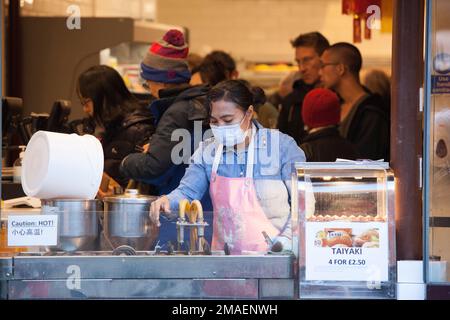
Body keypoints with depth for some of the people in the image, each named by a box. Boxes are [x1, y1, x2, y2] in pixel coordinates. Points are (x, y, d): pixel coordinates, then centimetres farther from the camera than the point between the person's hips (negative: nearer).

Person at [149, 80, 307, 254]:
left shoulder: (281, 145, 1)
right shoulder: (207, 151, 12)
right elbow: (187, 192, 8)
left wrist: (287, 239, -12)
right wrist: (167, 201, -14)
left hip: (274, 255, -7)